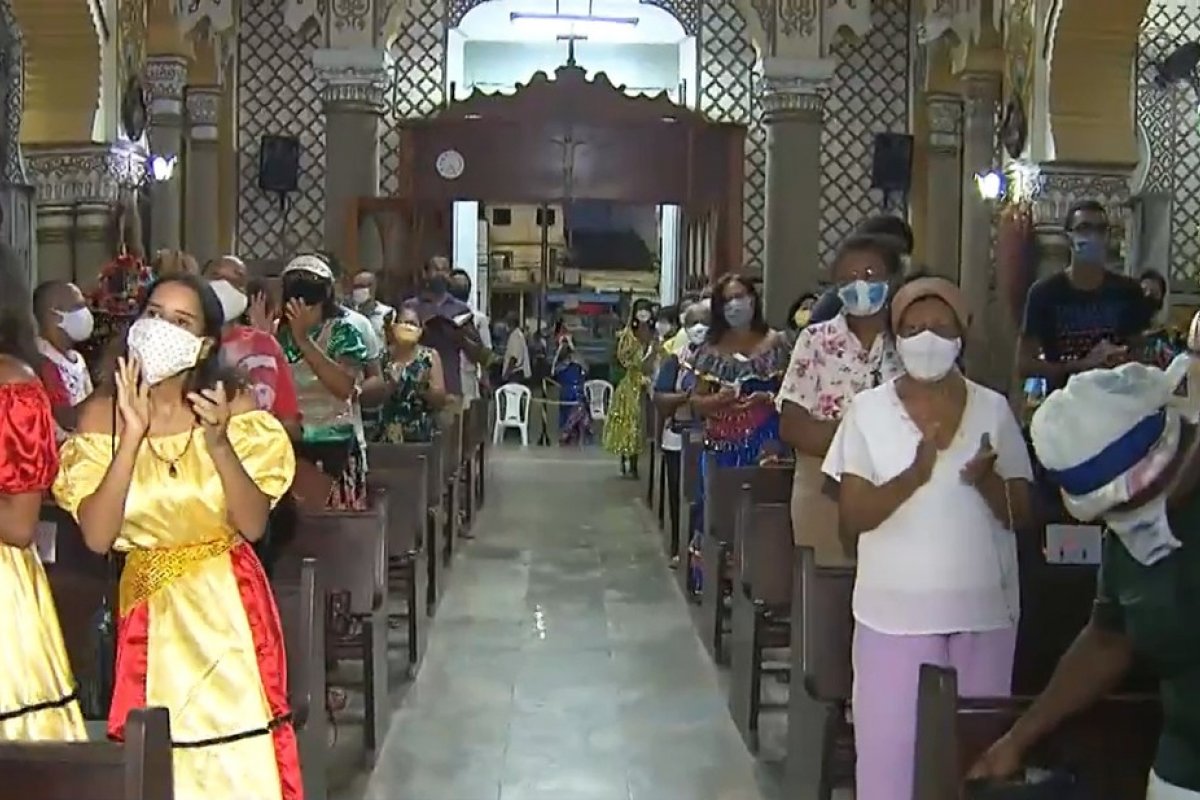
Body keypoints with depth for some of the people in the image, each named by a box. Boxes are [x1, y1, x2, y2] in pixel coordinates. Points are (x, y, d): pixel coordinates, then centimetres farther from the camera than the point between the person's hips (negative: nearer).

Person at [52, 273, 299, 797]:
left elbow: (253, 524, -12)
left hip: (229, 603, 0)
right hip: (150, 606, 1)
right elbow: (96, 537, -15)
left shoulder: (234, 405, -7)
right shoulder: (102, 413, -6)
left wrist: (219, 444, -25)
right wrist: (132, 436, -21)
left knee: (241, 756, 1)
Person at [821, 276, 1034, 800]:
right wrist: (913, 477, -24)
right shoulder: (868, 410, -3)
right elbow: (851, 518, -8)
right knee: (889, 747, 2)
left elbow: (1022, 516, 3)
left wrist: (985, 480, -18)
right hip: (896, 613, -2)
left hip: (984, 614, 2)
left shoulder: (993, 409, 3)